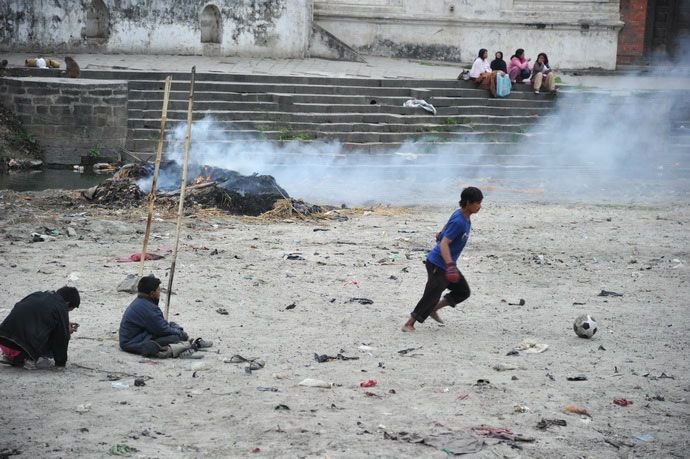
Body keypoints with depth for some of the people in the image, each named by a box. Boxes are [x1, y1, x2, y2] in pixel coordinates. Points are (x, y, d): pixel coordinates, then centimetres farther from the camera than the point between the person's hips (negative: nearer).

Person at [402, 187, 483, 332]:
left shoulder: (462, 215, 2)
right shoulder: (458, 222, -26)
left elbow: (448, 226, 23)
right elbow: (444, 244, -30)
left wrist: (441, 235, 42)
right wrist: (450, 265, -40)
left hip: (446, 264, 10)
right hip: (437, 265, -10)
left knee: (463, 291, 12)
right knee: (431, 296, -9)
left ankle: (433, 310, 21)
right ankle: (409, 324, 1)